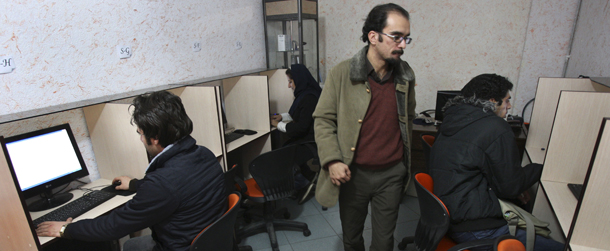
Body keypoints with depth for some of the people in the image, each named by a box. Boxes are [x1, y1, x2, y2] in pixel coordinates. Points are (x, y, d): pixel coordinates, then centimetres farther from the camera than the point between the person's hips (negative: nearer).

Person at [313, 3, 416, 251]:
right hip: (353, 173, -2)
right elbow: (323, 120, -7)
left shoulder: (405, 75, 1)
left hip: (391, 174, 3)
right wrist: (332, 161, -17)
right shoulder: (342, 74, -11)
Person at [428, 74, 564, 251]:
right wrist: (540, 169, 9)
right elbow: (510, 188, -8)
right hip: (473, 229, -9)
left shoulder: (454, 119, 9)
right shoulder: (496, 128, -17)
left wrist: (515, 188, 16)